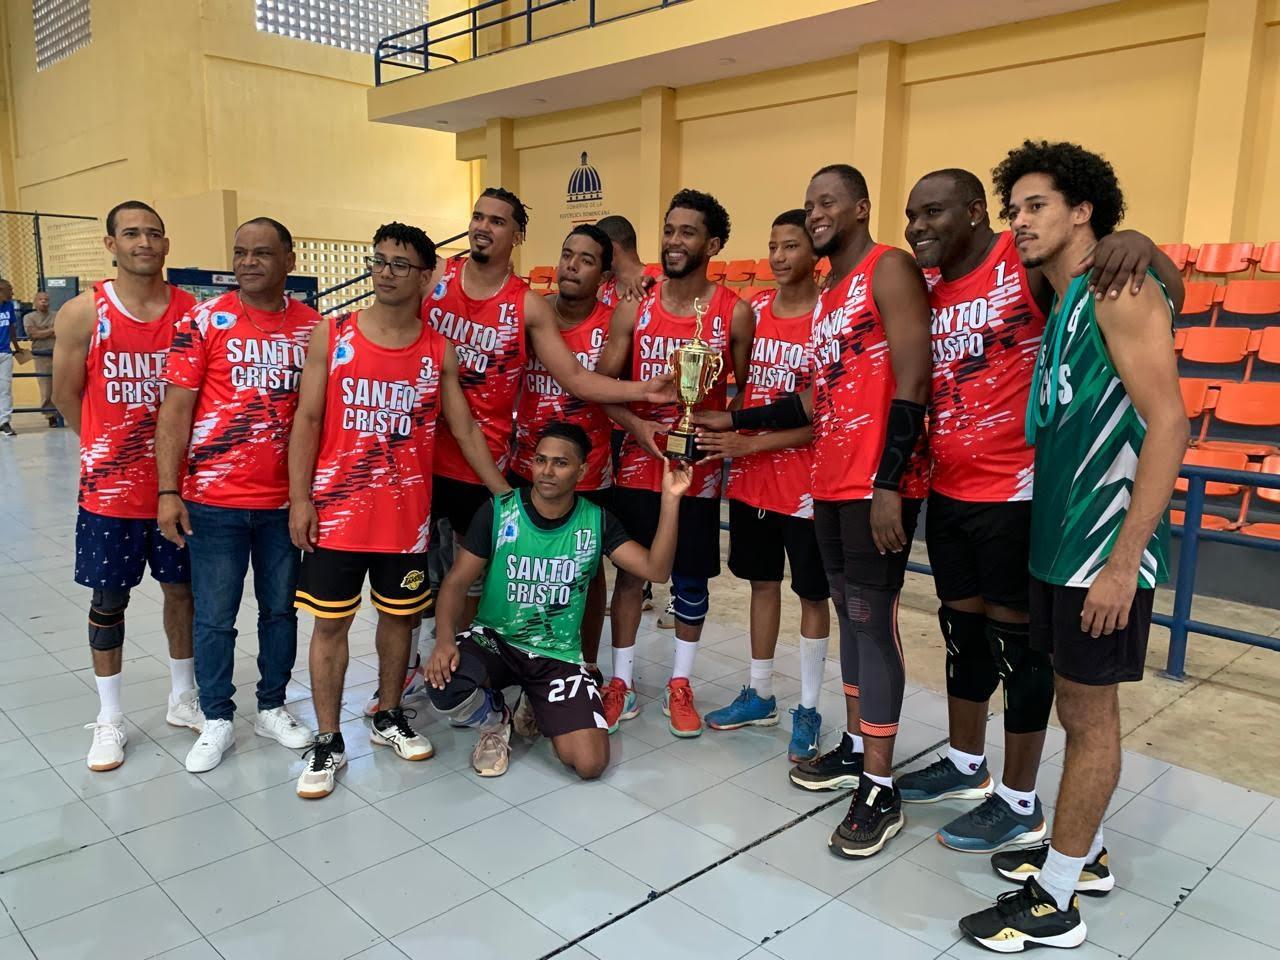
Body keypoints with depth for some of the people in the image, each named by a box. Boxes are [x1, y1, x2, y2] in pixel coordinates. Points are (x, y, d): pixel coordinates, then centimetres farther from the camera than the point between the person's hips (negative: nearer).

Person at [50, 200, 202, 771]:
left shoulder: (192, 312, -3)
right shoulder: (82, 314, -6)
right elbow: (66, 397, 3)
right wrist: (113, 446, 8)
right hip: (110, 487, -1)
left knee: (182, 589, 12)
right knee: (108, 599, 9)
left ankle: (183, 699, 31)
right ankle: (110, 720, 24)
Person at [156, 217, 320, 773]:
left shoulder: (312, 326, 3)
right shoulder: (203, 321, -4)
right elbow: (176, 409, -5)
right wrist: (168, 491, -10)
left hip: (286, 499, 2)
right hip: (214, 499, -2)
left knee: (281, 609, 13)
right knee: (214, 617, 6)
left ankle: (272, 708, 31)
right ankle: (216, 721, 24)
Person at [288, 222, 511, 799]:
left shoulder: (439, 351, 1)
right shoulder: (331, 336, -2)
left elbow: (465, 430, 6)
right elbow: (307, 421, -2)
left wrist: (505, 494, 3)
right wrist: (299, 499, -7)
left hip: (407, 512, 2)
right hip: (337, 509, -1)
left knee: (399, 615, 14)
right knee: (330, 621, 5)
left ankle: (388, 717, 34)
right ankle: (328, 742, 19)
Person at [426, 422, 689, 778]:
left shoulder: (596, 522, -5)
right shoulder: (498, 511, -9)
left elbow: (655, 569, -14)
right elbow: (456, 582, -7)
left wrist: (670, 499, -23)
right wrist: (445, 639, -26)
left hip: (558, 655, 1)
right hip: (493, 640, 0)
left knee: (590, 763, -16)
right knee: (442, 683, -34)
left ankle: (538, 709, 19)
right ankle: (495, 721, 4)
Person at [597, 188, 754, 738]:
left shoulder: (735, 313, -5)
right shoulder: (634, 307, -1)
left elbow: (747, 389, 3)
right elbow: (603, 383, 0)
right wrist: (636, 425, -17)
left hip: (699, 465, -1)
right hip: (639, 461, 1)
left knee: (691, 579, 9)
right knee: (631, 571, 8)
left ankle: (680, 685, 27)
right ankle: (622, 682, 23)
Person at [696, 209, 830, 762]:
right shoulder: (754, 311, 6)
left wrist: (751, 443, -19)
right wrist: (726, 429, -5)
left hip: (803, 482, -6)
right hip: (750, 478, 6)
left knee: (811, 593, 7)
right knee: (762, 582, 16)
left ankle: (808, 710, 20)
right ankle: (759, 695, 31)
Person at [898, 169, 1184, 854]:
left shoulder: (1029, 263, -11)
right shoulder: (925, 290, 8)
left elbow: (1167, 293, -11)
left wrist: (1136, 243, -32)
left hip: (1015, 495, -7)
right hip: (948, 493, 7)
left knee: (1017, 640, 4)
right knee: (963, 631, 18)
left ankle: (1020, 804, 20)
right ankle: (966, 765, 37)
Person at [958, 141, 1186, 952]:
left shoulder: (1119, 293, -12)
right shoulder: (1062, 307, 14)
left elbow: (1168, 427, -19)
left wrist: (1122, 560, -22)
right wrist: (1057, 542, 13)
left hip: (1104, 551, -8)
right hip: (1058, 544, 8)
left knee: (1091, 716, 3)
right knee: (1076, 708, 18)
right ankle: (1083, 854, 35)